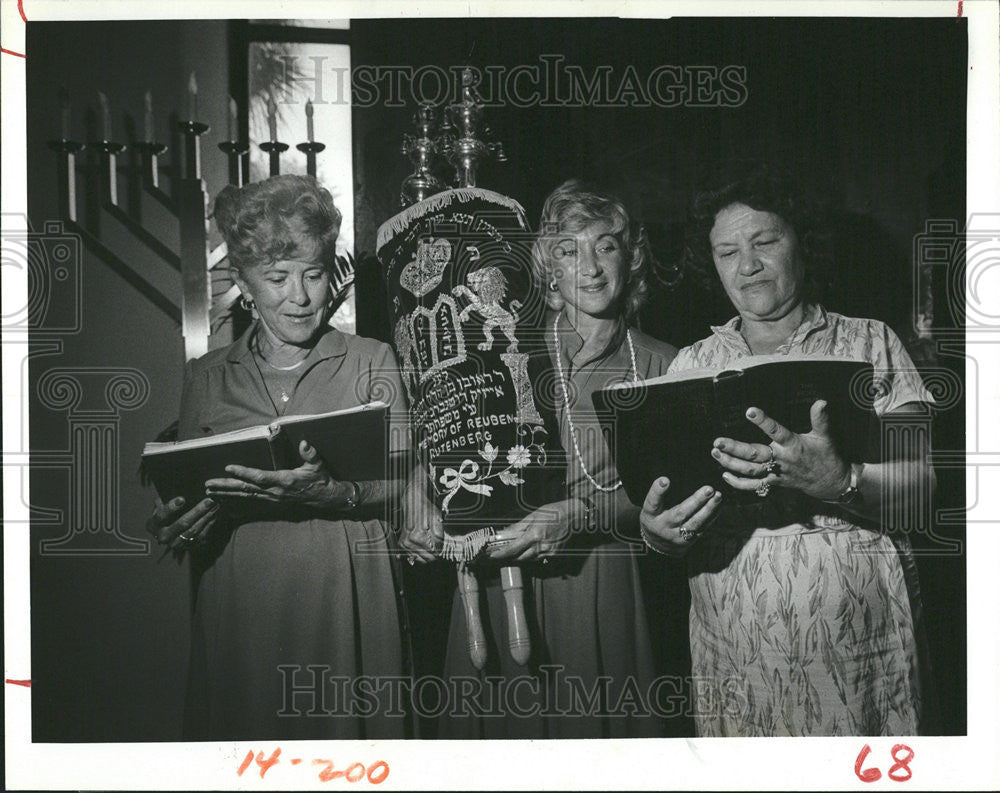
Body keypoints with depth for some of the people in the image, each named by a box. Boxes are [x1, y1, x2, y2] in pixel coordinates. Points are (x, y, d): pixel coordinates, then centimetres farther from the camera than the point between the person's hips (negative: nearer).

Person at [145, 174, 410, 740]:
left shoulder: (371, 362, 7)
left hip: (347, 588, -1)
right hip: (241, 593, 2)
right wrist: (185, 524, -11)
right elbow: (184, 497, 13)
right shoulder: (207, 376, 12)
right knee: (247, 729, 2)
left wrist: (327, 491, -22)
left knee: (342, 725, -3)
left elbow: (396, 478, -3)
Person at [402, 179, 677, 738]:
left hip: (603, 583, 0)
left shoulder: (659, 365, 6)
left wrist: (577, 515, -19)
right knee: (507, 720, 3)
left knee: (595, 721, 2)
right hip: (501, 572, 0)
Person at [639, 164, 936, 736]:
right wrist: (656, 531, -15)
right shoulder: (692, 365, 11)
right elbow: (660, 502, 9)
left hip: (861, 638, -1)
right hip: (733, 640, 2)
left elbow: (920, 483, -5)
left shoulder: (871, 343, 5)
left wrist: (839, 482, -26)